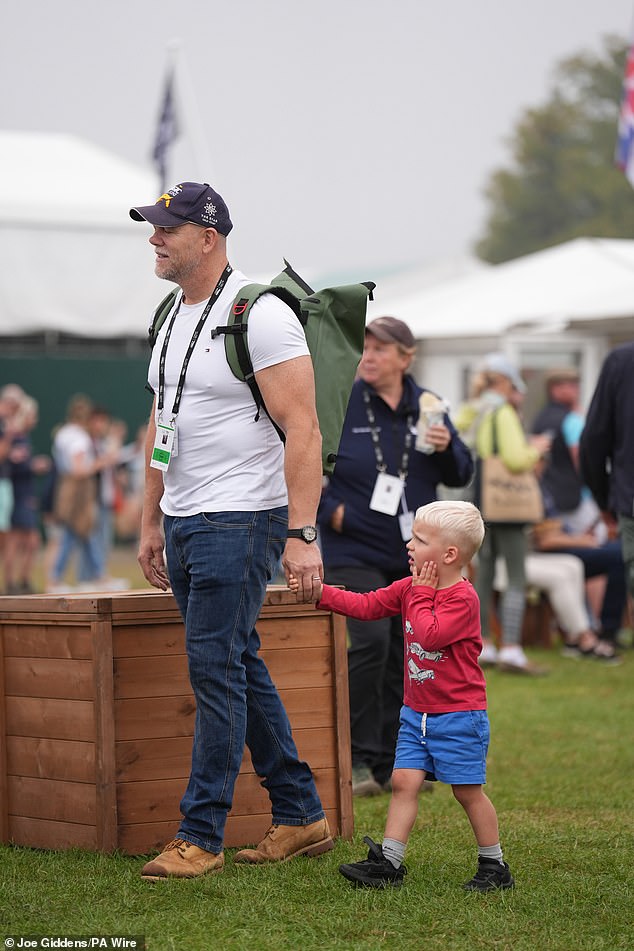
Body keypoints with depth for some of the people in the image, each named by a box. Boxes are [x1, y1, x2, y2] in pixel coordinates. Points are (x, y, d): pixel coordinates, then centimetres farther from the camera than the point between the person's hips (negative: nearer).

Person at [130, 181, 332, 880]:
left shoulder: (259, 314, -14)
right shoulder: (171, 317, 13)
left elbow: (303, 429, -17)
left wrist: (301, 535, -23)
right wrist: (151, 521, 19)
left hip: (240, 520, -9)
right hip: (185, 522, 9)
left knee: (216, 671, -8)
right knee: (240, 668, 12)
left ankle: (200, 836, -1)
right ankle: (301, 818, 21)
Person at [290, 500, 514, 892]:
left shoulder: (463, 597, -17)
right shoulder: (410, 588, 8)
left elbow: (430, 635, -28)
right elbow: (367, 605, 9)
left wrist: (421, 594, -17)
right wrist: (321, 594, 1)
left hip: (459, 716, -7)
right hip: (417, 713, 7)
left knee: (468, 790, 0)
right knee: (404, 781, 0)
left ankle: (495, 866, 12)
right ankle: (388, 862, 1)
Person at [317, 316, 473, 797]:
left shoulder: (428, 406, 5)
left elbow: (461, 474, 8)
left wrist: (446, 447, -12)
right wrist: (328, 508, -10)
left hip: (414, 554, 4)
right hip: (356, 550, -4)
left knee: (403, 654, 8)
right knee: (371, 641, -19)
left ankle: (391, 764, 18)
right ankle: (359, 758, -9)